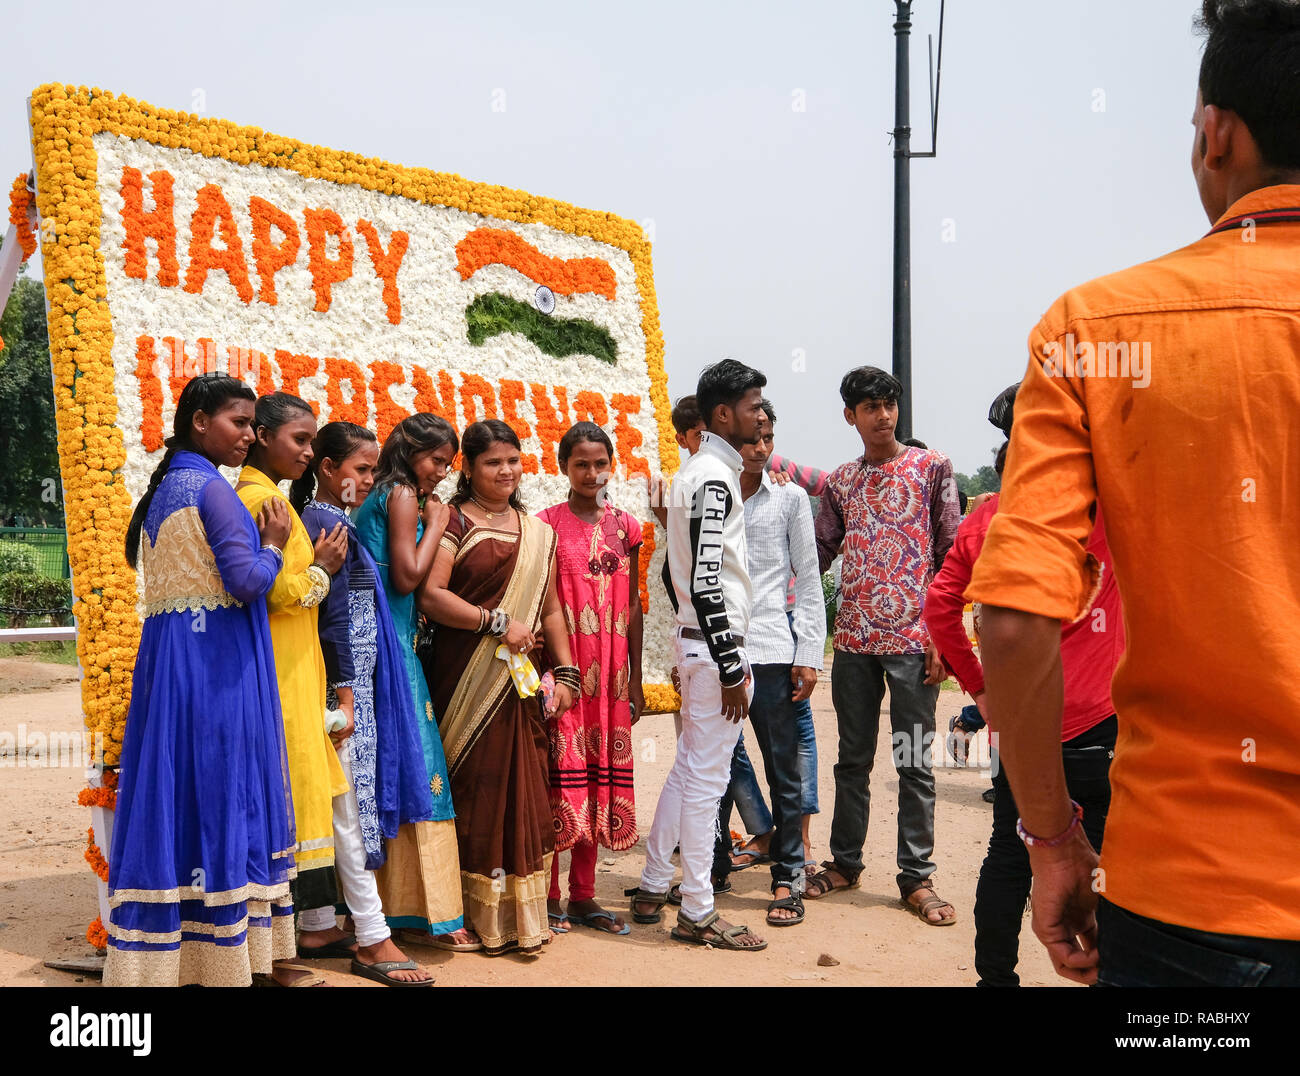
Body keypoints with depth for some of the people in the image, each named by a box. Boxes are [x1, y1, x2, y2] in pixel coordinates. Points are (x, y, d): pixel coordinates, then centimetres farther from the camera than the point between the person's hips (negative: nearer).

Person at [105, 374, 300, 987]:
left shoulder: (163, 488, 15)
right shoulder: (212, 488, -12)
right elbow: (248, 581, -19)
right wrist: (273, 544, -1)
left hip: (168, 656, 9)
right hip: (218, 662, -8)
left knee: (175, 793, 10)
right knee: (218, 795, -3)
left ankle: (160, 952, 17)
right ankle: (223, 960, 6)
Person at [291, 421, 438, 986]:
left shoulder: (316, 518, 15)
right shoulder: (332, 522, -14)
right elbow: (334, 617, -18)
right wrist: (345, 694, -17)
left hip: (344, 679, 10)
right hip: (342, 679, -10)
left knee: (322, 806, 13)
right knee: (351, 806, -4)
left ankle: (317, 928, 22)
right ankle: (373, 941, 4)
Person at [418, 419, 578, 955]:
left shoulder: (537, 533, 16)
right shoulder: (453, 522, -1)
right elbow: (430, 595, -13)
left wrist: (566, 671, 9)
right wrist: (498, 621, -14)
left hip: (521, 680, 5)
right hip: (466, 679, -4)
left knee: (524, 792, 3)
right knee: (475, 791, -2)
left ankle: (523, 915, 12)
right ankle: (480, 917, 10)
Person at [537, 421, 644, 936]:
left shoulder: (624, 526, 10)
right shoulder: (547, 523, -1)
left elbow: (633, 606, 12)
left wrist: (635, 679, 9)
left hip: (610, 670, 4)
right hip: (560, 666, -4)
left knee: (600, 770, 7)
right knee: (560, 769, -2)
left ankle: (583, 894, 18)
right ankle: (549, 896, 10)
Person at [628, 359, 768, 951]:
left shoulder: (696, 471, 16)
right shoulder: (715, 476, -15)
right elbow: (707, 580, -21)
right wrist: (730, 667, -19)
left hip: (696, 641, 10)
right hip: (714, 644, -10)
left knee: (687, 768, 17)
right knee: (706, 778, -2)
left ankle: (652, 888, 26)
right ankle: (697, 912, 8)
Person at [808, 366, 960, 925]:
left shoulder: (931, 467, 2)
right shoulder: (840, 482, 12)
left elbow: (951, 555, -1)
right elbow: (818, 554, 12)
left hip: (913, 637, -3)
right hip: (854, 639, 3)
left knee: (914, 761, 3)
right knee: (853, 759, 12)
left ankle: (917, 877, 13)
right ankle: (845, 861, 25)